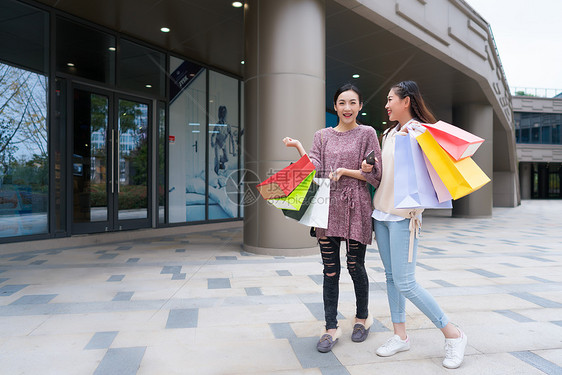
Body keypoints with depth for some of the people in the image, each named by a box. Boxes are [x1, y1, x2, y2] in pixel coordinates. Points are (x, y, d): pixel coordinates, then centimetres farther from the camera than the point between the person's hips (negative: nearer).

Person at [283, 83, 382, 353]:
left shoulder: (367, 133, 4)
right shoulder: (322, 136, 12)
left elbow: (375, 174, -1)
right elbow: (314, 171, 2)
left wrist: (345, 171, -10)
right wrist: (298, 147, -8)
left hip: (356, 207, -2)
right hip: (328, 207, 2)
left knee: (355, 266, 6)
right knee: (330, 270, 5)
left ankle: (362, 317, 32)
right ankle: (331, 328, 16)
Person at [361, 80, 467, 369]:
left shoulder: (420, 131, -8)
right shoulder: (389, 134, 15)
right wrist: (369, 170, 5)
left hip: (404, 215, -7)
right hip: (381, 211, 7)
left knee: (404, 282, -8)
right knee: (391, 277, 10)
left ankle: (452, 333, 10)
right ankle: (400, 335, 22)